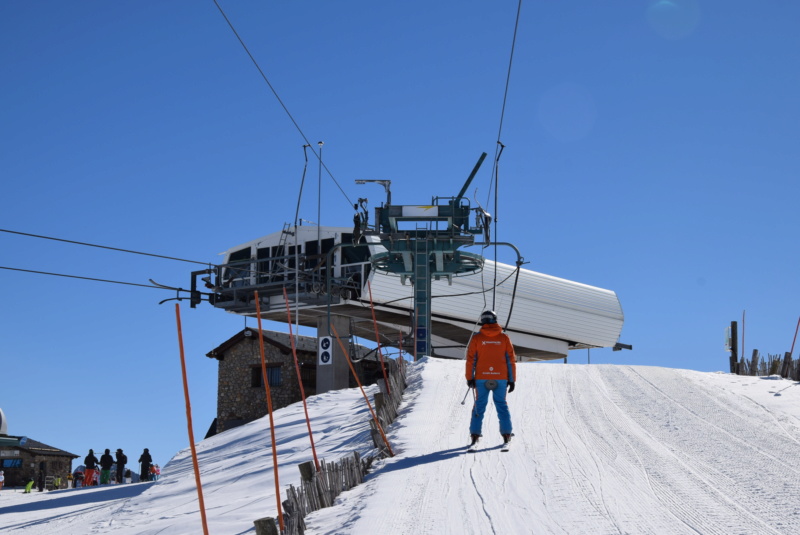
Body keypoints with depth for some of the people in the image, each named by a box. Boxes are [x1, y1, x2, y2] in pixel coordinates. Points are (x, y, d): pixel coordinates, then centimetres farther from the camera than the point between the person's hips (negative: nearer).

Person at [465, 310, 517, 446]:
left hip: (481, 378, 0)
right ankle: (506, 433, 2)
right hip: (500, 378, 0)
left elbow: (470, 359, -1)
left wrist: (470, 378, 4)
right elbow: (511, 359, 3)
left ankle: (475, 433, 1)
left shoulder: (477, 338, 0)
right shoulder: (504, 337, 2)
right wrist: (512, 380, 8)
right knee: (501, 404, 9)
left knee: (480, 405, 8)